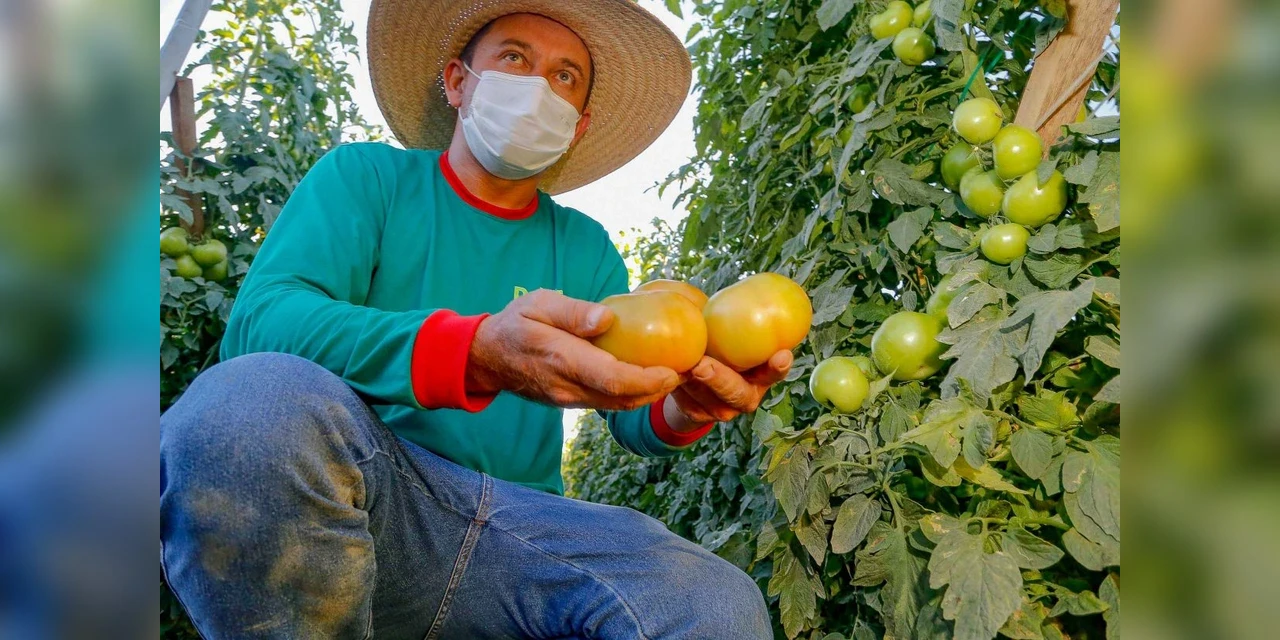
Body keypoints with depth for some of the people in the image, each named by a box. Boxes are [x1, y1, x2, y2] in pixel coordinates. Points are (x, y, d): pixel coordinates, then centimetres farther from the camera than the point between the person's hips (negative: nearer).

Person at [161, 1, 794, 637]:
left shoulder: (587, 247, 17)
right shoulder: (366, 176, 6)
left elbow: (634, 419, 9)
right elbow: (258, 322, -13)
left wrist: (684, 407, -19)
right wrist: (477, 356, -32)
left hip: (518, 530, 2)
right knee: (258, 400, -35)